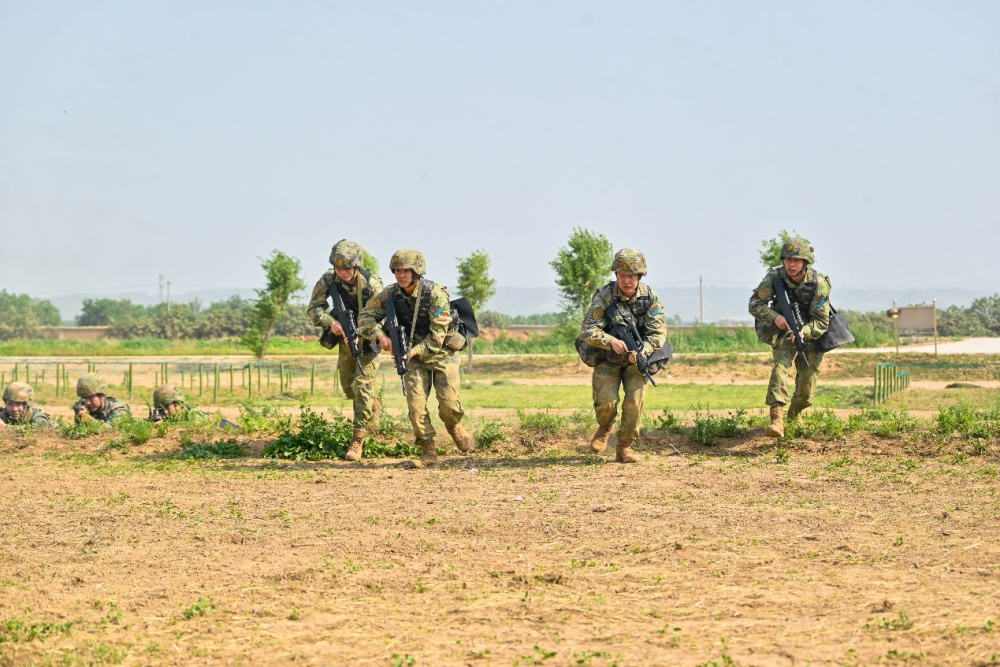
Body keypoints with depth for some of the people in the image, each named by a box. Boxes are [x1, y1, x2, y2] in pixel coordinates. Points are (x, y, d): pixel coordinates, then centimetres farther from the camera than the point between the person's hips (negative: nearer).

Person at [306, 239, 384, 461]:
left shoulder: (371, 283, -25)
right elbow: (313, 308, -12)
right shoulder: (328, 280, -17)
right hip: (345, 337, 5)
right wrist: (330, 322, -32)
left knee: (362, 384, -17)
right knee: (348, 386, 15)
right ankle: (373, 407, 47)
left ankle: (358, 440, -16)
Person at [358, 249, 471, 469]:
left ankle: (454, 427, 28)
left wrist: (413, 352, -30)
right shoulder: (391, 294, -9)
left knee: (449, 404, -8)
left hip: (442, 354, -3)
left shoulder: (436, 295, -23)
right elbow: (366, 316, -4)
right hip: (413, 355, 3)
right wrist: (380, 335, -22)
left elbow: (437, 337, -24)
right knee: (416, 403, -11)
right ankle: (428, 452, -3)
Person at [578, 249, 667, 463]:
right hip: (608, 359, -1)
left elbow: (658, 333, -15)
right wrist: (611, 341, -42)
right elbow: (587, 330, -24)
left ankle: (624, 447, 1)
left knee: (635, 401, -16)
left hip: (636, 359, 1)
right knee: (607, 402, -17)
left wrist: (642, 351, -35)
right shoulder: (604, 296, -17)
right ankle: (605, 428, 17)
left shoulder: (650, 298, -12)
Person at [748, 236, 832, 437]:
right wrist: (775, 317, -32)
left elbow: (821, 322, -22)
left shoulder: (819, 284, -24)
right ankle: (776, 418, -42)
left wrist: (803, 332, -42)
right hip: (783, 331, 0)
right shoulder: (774, 277, -20)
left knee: (805, 392, 2)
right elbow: (755, 304, -14)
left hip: (810, 335, 0)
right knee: (781, 365, -30)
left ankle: (794, 415, 36)